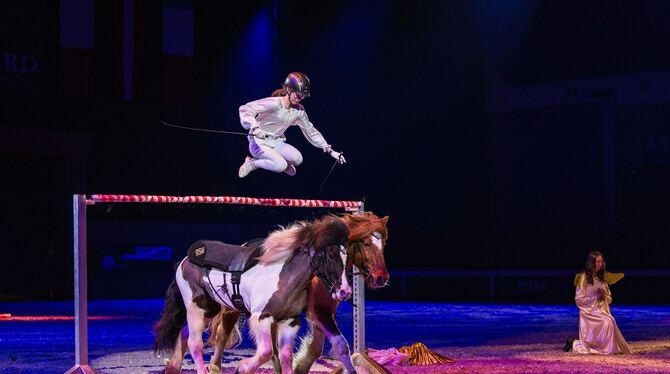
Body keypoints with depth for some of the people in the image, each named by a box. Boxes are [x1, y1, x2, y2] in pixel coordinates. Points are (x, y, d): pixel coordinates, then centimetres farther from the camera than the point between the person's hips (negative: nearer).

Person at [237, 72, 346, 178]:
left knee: (298, 159, -19)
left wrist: (330, 150, 6)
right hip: (259, 142, -6)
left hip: (276, 143, 6)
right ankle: (252, 163, -5)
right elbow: (245, 109, -27)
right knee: (280, 166, -29)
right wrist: (254, 128, -41)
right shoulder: (275, 103, -22)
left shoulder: (299, 110, -1)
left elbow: (311, 131, 9)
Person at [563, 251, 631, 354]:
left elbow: (609, 300, 18)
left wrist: (604, 296, -4)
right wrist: (595, 297, -14)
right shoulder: (584, 278, -5)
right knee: (607, 323, -23)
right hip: (589, 313, -6)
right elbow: (578, 300, -9)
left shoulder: (602, 278, 14)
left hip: (602, 312, 6)